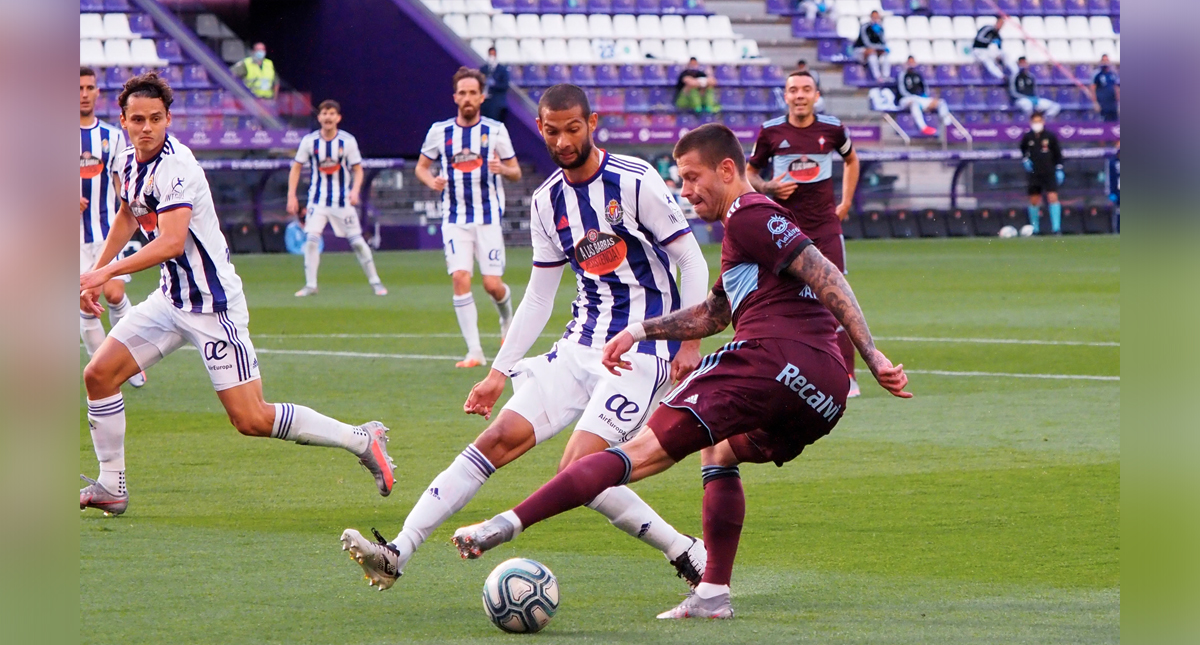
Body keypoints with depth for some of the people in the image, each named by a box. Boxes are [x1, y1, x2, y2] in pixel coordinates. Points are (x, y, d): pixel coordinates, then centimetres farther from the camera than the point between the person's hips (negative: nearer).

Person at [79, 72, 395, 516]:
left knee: (252, 420, -10)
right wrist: (95, 273, 26)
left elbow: (171, 242, -32)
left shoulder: (174, 167, -22)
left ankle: (362, 439, 3)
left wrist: (107, 272, -31)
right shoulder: (130, 162, 7)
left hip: (212, 304, -9)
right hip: (171, 297, 9)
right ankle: (110, 488, 13)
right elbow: (127, 217, 27)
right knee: (99, 374, 2)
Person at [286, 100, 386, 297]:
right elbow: (296, 168, 4)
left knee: (357, 241, 0)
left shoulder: (348, 141, -5)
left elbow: (358, 169, 0)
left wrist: (355, 190, -18)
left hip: (343, 200, -1)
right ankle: (310, 285, -3)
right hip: (317, 200, 1)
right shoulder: (309, 141, -3)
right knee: (311, 240, -13)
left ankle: (375, 281, 14)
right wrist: (291, 196, -3)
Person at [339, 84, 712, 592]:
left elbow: (692, 262, -7)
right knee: (502, 436, -6)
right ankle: (397, 553, -10)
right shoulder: (548, 202, 8)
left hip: (641, 351, -6)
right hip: (583, 343, 6)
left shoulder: (636, 182, -11)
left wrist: (689, 342, -16)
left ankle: (687, 553, -5)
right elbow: (539, 296, 17)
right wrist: (499, 371, 14)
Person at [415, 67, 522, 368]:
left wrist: (503, 169, -17)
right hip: (455, 219, 1)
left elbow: (516, 172, 7)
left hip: (489, 217, -1)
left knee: (492, 284, -5)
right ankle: (474, 352, -11)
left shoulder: (495, 130, 0)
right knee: (460, 278, -15)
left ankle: (507, 318, 32)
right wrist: (432, 181, -8)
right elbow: (421, 166, 15)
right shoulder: (439, 131, 4)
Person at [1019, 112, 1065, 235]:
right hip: (1034, 173, 2)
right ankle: (1034, 228, 19)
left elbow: (1058, 153, 5)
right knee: (1034, 200, 6)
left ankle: (1056, 228, -13)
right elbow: (1023, 150, 21)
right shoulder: (1027, 137, 2)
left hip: (1049, 173, -2)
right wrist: (1025, 160, 4)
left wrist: (1059, 169, 0)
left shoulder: (1050, 136, -2)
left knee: (1053, 197, -13)